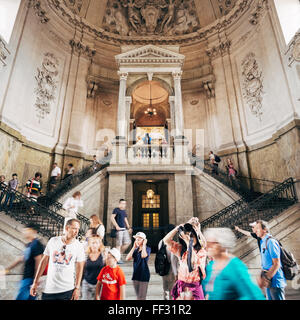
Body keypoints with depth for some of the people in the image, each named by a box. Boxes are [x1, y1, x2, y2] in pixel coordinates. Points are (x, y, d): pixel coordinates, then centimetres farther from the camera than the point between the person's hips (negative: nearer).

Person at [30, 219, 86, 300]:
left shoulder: (79, 246, -7)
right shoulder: (53, 241, -4)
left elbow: (79, 268, -3)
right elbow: (44, 261, 3)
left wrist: (77, 288, -6)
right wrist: (35, 282, 4)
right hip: (49, 289, 1)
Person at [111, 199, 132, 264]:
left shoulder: (124, 211, 18)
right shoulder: (116, 210, -4)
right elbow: (112, 218, -13)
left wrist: (128, 228, 15)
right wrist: (116, 226, -19)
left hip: (124, 229, 8)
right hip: (119, 229, -8)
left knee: (128, 242, 7)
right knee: (119, 244, -3)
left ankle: (119, 253, 22)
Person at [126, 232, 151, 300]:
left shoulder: (147, 249, -9)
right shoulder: (136, 250, 6)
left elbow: (143, 255, -32)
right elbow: (127, 258, -6)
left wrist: (144, 244, -18)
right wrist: (134, 247, -7)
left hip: (144, 274, -6)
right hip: (136, 274, 6)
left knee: (141, 297, -1)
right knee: (138, 296, 17)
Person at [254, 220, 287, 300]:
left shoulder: (271, 241, -18)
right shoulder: (263, 242, 10)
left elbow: (276, 264, -21)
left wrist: (266, 278, -22)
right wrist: (262, 277, 10)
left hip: (275, 281, -9)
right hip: (269, 281, 9)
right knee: (270, 298, 18)